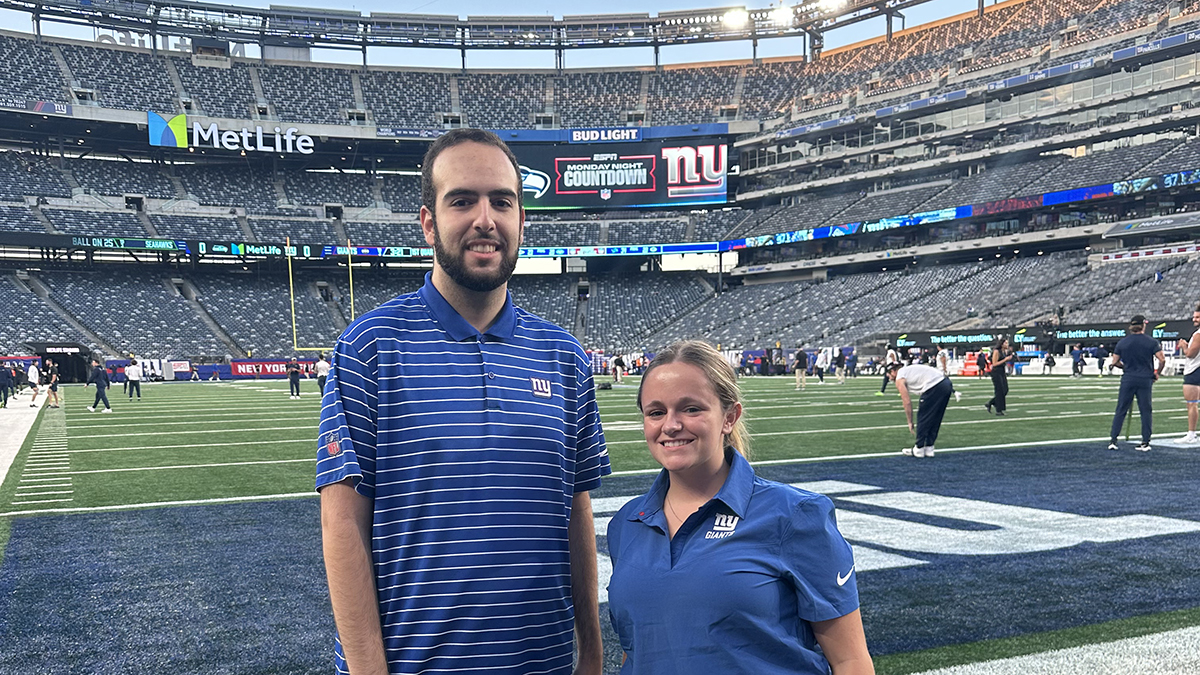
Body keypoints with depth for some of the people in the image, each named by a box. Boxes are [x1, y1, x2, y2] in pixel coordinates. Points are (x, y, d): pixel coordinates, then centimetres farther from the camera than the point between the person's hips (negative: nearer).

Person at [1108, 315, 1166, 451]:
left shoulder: (1122, 342, 1)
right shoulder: (1151, 342, -4)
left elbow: (1115, 362, 3)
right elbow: (1162, 360, -9)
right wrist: (1157, 373, 7)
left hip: (1128, 379, 1)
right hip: (1145, 380, -1)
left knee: (1121, 411, 5)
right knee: (1145, 412, 6)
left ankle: (1113, 440, 1)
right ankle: (1145, 443, 8)